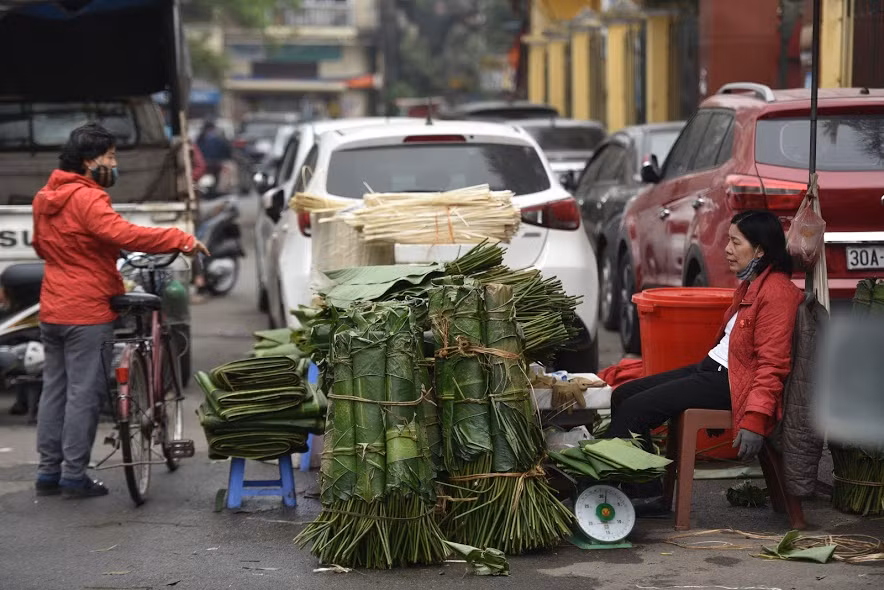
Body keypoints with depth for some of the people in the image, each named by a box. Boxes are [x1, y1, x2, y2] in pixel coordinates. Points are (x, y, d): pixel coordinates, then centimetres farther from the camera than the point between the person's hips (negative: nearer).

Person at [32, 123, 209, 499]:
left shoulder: (46, 197, 12)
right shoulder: (86, 198, -17)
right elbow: (123, 234, -32)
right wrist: (181, 240, -33)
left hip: (52, 311, 9)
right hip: (87, 312, -9)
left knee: (54, 389, 13)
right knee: (84, 393, -3)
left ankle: (48, 471, 17)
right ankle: (73, 477, 0)